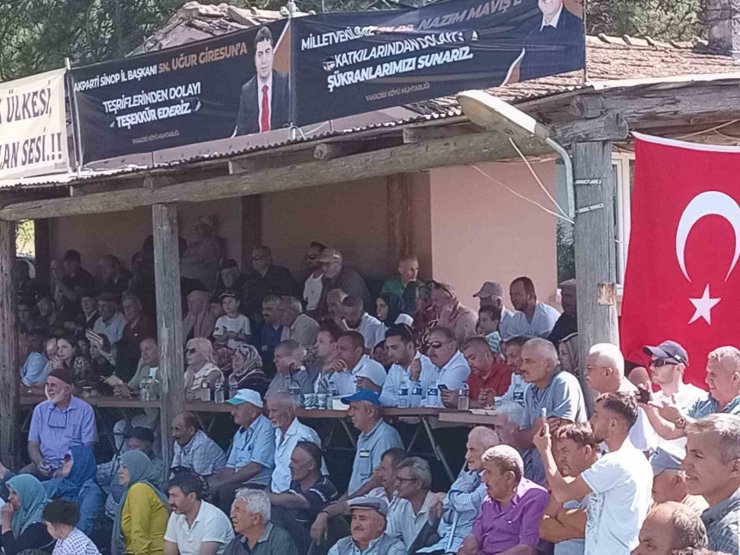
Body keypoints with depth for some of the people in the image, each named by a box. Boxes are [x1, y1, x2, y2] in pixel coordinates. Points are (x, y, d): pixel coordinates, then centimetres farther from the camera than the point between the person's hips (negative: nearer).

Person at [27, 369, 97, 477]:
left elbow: (88, 447, -2)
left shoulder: (85, 410, 2)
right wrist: (39, 461, -12)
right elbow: (33, 444, 11)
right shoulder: (40, 409, 12)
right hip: (46, 464, 3)